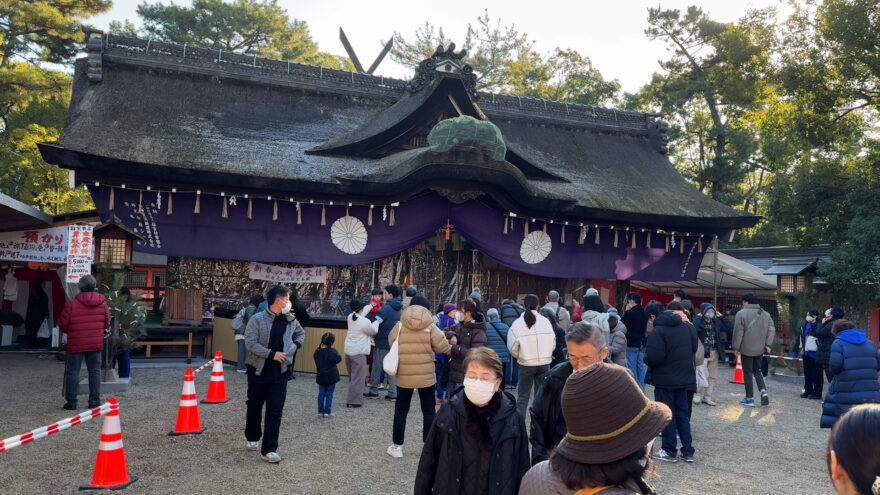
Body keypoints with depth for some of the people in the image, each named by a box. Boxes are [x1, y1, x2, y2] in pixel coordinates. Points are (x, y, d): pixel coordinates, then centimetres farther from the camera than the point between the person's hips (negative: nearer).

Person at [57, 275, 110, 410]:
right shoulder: (102, 303, -2)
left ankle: (71, 402, 11)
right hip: (95, 343, 3)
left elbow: (62, 325, -5)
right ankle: (94, 401, 11)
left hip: (76, 344, -3)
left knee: (72, 371, 7)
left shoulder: (71, 304, -12)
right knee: (95, 371, 10)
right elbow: (107, 323, 6)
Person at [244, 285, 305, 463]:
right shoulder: (257, 319, -10)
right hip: (258, 370, -2)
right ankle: (252, 438, 39)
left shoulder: (291, 320, 4)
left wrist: (295, 345, 5)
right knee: (254, 407, 15)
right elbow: (250, 343, -18)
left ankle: (269, 449, 0)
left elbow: (301, 333, 24)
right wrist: (272, 354, -21)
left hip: (280, 372, 2)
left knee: (275, 411, -4)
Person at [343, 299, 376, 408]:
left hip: (348, 350, 8)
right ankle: (353, 401, 0)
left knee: (352, 376, 20)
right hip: (358, 352, -8)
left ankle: (352, 399, 31)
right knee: (357, 378, -1)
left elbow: (363, 312, 23)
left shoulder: (350, 317, 2)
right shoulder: (365, 322, -19)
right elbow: (373, 332, -2)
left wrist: (371, 305, 35)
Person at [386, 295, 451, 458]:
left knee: (401, 410, 13)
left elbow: (391, 341, 6)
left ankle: (397, 446, 18)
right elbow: (442, 347, -10)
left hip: (404, 376, 1)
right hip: (426, 377, -1)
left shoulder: (400, 326, -5)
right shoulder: (431, 327, -8)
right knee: (428, 411, 12)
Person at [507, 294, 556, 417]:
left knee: (523, 396, 8)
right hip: (545, 362, 1)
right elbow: (553, 343, 1)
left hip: (526, 364, -1)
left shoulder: (517, 323, -7)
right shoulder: (545, 321, -3)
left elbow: (513, 348, -6)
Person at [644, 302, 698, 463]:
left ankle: (669, 452, 11)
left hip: (665, 380, -7)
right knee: (682, 414, 15)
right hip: (684, 378, 7)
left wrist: (646, 359, -4)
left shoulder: (658, 331, -19)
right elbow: (694, 348, 14)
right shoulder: (687, 326, 4)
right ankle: (688, 451, 18)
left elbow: (653, 357, -25)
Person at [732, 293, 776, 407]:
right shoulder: (765, 314, 7)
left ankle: (749, 399, 6)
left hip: (747, 349, -5)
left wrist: (736, 347, -6)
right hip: (760, 349, 5)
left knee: (748, 373, 3)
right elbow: (772, 330, 4)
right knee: (757, 370, 19)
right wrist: (767, 344, 4)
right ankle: (763, 391, 0)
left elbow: (738, 332, -13)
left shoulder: (741, 313, -11)